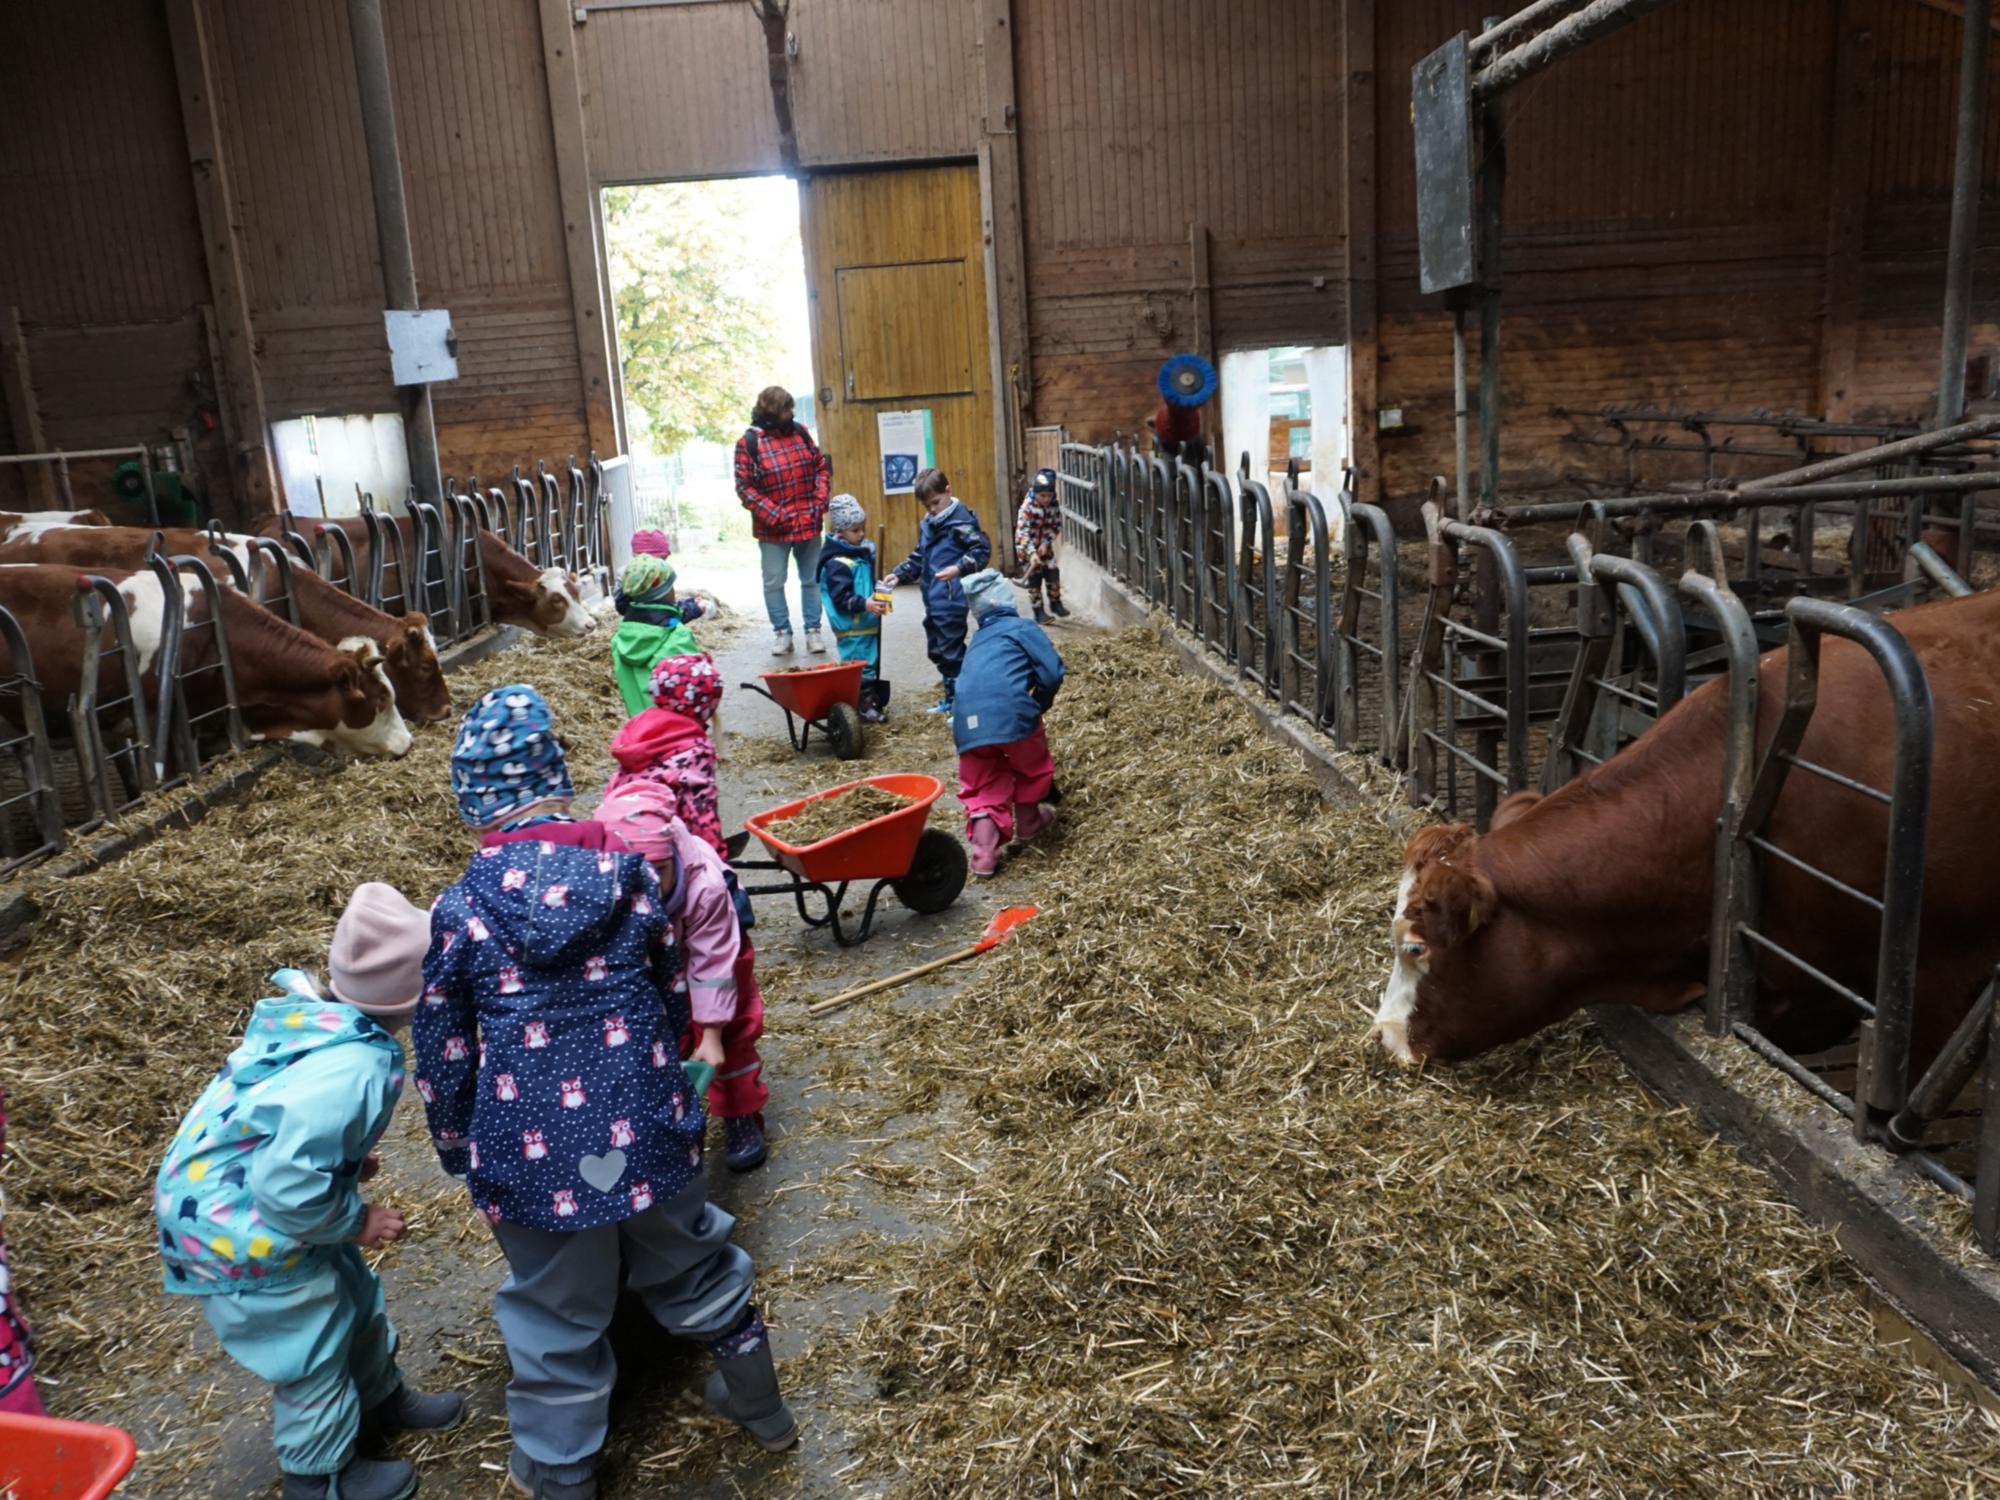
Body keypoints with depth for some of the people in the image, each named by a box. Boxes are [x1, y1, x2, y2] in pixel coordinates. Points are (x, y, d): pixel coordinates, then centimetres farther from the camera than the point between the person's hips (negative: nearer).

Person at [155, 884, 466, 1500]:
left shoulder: (313, 1012, -10)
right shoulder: (353, 1069, -37)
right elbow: (289, 1187, -34)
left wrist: (346, 1159, 4)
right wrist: (357, 1220, -17)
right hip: (239, 1231, -9)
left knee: (353, 1295, 25)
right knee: (312, 1345, 13)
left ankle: (380, 1398, 50)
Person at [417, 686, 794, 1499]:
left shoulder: (460, 912, -13)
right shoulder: (631, 874, -8)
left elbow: (445, 1060, -4)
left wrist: (458, 1152, 14)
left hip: (536, 1155, -2)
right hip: (647, 1131, 2)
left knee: (558, 1315, 19)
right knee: (693, 1269, 26)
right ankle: (758, 1403, 47)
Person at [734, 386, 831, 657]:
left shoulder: (800, 432, 5)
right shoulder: (749, 442, -8)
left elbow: (822, 466, 11)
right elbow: (744, 486, -10)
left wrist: (820, 500, -2)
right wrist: (773, 515, -16)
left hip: (808, 524, 4)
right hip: (773, 528, -3)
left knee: (812, 579, 10)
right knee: (773, 582, 3)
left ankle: (813, 631, 20)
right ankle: (783, 633, 15)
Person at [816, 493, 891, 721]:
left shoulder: (862, 553, 12)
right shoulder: (837, 563, -18)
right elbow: (840, 597, -23)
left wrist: (878, 599, 13)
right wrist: (864, 604, -32)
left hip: (867, 624, 10)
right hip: (852, 628, -10)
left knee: (871, 662, 19)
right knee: (860, 666, -6)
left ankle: (874, 699, 30)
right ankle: (863, 705, -1)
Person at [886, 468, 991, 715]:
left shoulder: (961, 520, -12)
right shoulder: (927, 524, 14)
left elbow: (982, 549, -17)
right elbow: (919, 556, 24)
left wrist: (959, 568, -28)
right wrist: (900, 574, 13)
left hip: (951, 601, -9)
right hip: (933, 600, 9)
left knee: (951, 651, -5)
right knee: (937, 650, 17)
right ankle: (951, 697, 29)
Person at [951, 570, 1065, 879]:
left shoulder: (978, 641, 31)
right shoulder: (1023, 628, 14)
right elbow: (1053, 673, 2)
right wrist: (1037, 708, 19)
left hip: (967, 721, 4)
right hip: (1009, 712, -4)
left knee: (983, 789, 18)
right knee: (1032, 765, 26)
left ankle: (984, 853, 4)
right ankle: (1028, 823, 43)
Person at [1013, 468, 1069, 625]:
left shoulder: (1054, 505, -8)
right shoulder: (1028, 507, -23)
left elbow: (1057, 526, 1)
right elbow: (1022, 532, -29)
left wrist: (1046, 542, -13)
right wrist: (1032, 552, -37)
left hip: (1045, 546, 4)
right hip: (1027, 548, -4)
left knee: (1053, 573, 3)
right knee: (1034, 578, -1)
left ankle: (1055, 604, 22)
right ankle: (1039, 612, 6)